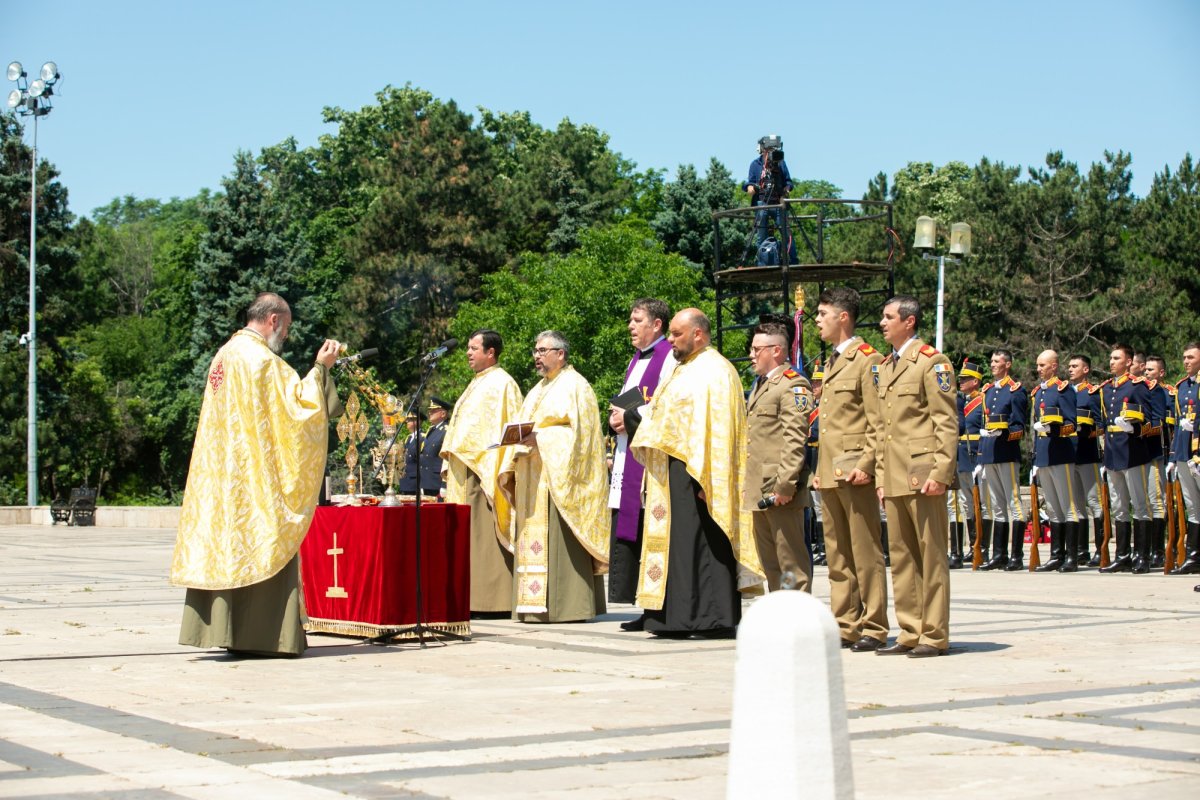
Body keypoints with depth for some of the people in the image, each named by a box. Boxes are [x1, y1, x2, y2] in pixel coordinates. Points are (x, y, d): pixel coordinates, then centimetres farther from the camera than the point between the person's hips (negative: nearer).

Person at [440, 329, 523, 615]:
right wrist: (451, 455, 14)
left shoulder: (501, 383, -7)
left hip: (485, 470, -10)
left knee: (485, 533, -11)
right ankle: (472, 599, 8)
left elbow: (504, 426, -15)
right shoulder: (476, 384, 22)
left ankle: (492, 599, -10)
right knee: (469, 534, 7)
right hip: (465, 469, 10)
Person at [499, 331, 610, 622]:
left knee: (558, 538, -12)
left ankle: (566, 605, -13)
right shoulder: (537, 391, 24)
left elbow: (577, 428, -14)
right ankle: (538, 605, 4)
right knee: (534, 540, 4)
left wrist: (540, 438, -22)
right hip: (533, 478, 9)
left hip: (559, 474, -9)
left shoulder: (574, 386, -3)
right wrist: (520, 441, 1)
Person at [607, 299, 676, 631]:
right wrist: (617, 418, 7)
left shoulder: (669, 358, -7)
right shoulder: (636, 361, 23)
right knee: (626, 534, 6)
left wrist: (630, 418, -12)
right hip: (628, 456, 10)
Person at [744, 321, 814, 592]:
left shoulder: (793, 385, -9)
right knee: (770, 563, 13)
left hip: (779, 490, -10)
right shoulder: (760, 385, 22)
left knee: (792, 562, -6)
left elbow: (795, 440, -18)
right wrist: (747, 483, 21)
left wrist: (785, 485, -22)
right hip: (759, 491, 10)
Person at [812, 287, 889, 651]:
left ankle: (873, 629, -1)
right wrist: (820, 469, 17)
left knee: (866, 553, -5)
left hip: (854, 473, -9)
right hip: (829, 474, 9)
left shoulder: (868, 360, -7)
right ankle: (845, 626, 14)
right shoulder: (831, 362, 20)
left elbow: (878, 422, -13)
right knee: (837, 556, 10)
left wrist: (865, 465, -19)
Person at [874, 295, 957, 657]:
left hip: (922, 474, -8)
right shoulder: (885, 367, 19)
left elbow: (947, 423, -10)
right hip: (894, 478, 8)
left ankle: (935, 636, 1)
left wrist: (940, 473, -16)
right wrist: (880, 474, 16)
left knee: (931, 555, -3)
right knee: (902, 558, 9)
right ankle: (910, 633, 14)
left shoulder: (931, 362, -5)